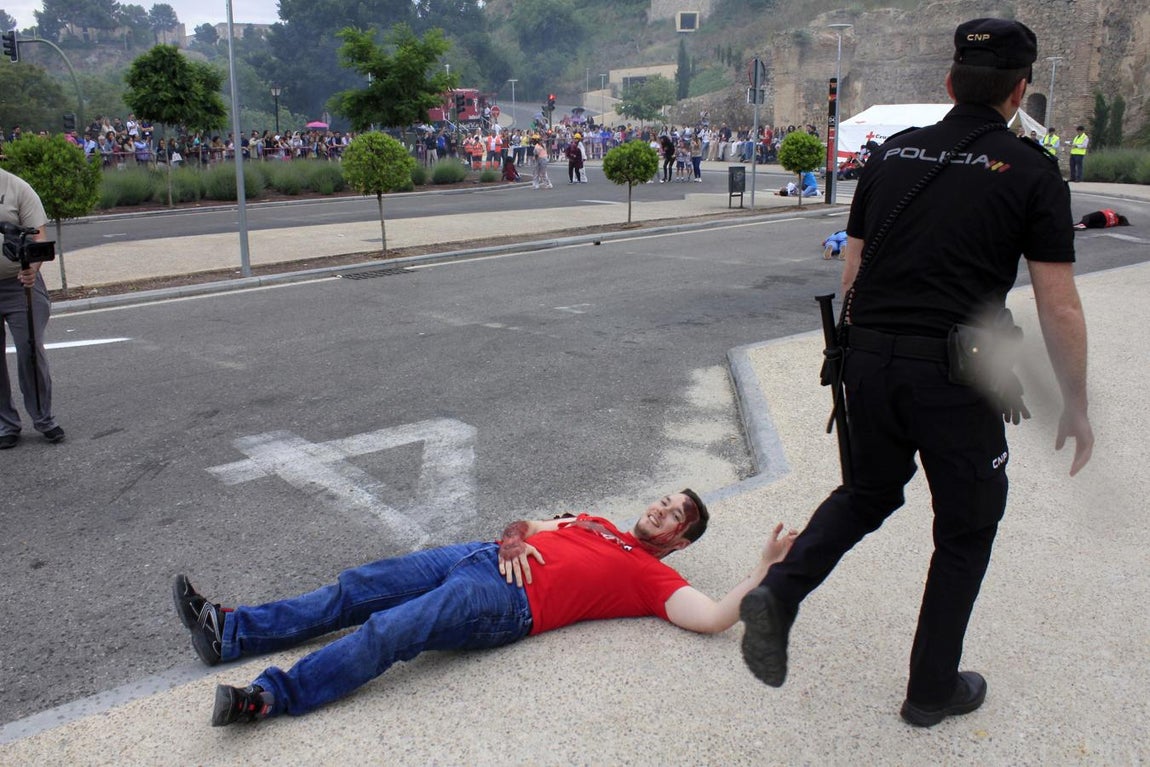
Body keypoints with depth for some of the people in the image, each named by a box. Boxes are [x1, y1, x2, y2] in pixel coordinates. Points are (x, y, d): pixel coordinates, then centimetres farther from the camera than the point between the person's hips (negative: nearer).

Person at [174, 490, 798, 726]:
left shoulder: (654, 576, 7)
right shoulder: (593, 522, 27)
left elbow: (714, 617, -6)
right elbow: (529, 525, 28)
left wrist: (766, 566, -7)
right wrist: (514, 537, 5)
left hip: (506, 602, -7)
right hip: (481, 558, 7)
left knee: (388, 630, -25)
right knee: (354, 589, -2)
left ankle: (268, 698, -26)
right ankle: (229, 633, 2)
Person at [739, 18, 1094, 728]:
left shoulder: (891, 155, 9)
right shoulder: (1031, 171, -3)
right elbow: (1059, 307, -5)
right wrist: (1076, 405, 5)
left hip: (870, 362, 4)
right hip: (955, 376, -4)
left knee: (869, 493, 26)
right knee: (966, 531, 16)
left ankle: (779, 593, 5)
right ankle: (932, 689, 28)